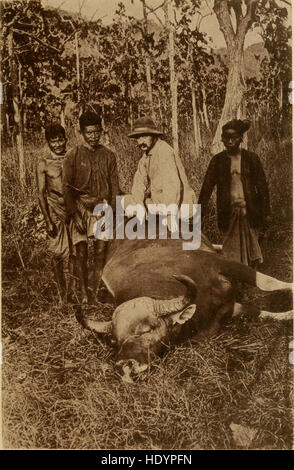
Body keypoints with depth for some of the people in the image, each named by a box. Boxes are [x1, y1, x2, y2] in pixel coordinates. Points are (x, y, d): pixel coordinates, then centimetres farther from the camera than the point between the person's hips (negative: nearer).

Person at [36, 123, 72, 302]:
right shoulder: (44, 164, 1)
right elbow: (41, 194, 0)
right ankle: (64, 295, 11)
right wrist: (48, 220, -6)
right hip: (55, 208, -2)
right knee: (60, 253, -2)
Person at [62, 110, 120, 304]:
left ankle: (98, 290, 8)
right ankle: (84, 292, 13)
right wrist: (74, 214, -9)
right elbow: (67, 187, -2)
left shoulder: (108, 155, 8)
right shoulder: (74, 156, 0)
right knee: (81, 253, 0)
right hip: (80, 206, -1)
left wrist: (113, 210, 1)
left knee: (101, 250, -3)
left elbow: (114, 185, 9)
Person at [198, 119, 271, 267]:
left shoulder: (251, 159, 1)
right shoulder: (217, 160, 3)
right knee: (231, 253, 4)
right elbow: (207, 187, 1)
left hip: (249, 212, -1)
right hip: (228, 213, 1)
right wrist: (199, 213, -5)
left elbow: (262, 187, 3)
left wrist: (266, 213, -1)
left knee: (250, 252, 4)